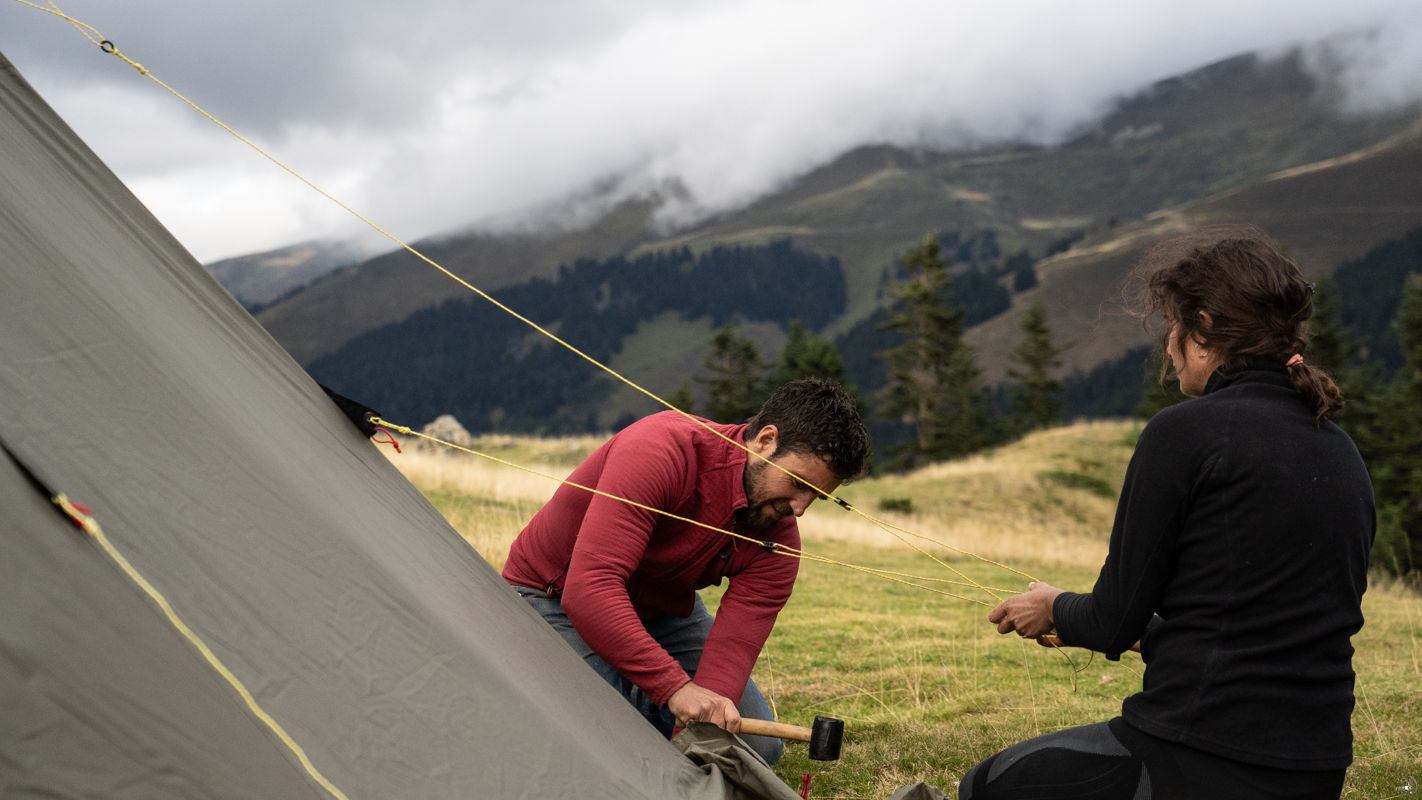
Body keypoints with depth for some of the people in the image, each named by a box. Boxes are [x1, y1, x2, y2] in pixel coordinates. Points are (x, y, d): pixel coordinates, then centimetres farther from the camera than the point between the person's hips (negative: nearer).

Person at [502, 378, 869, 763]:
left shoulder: (778, 539, -18)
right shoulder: (660, 450, -37)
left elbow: (733, 649, -25)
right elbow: (590, 587, -45)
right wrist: (675, 686, -50)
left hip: (665, 609, 6)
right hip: (555, 600, -6)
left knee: (757, 746, -1)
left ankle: (632, 698, 20)